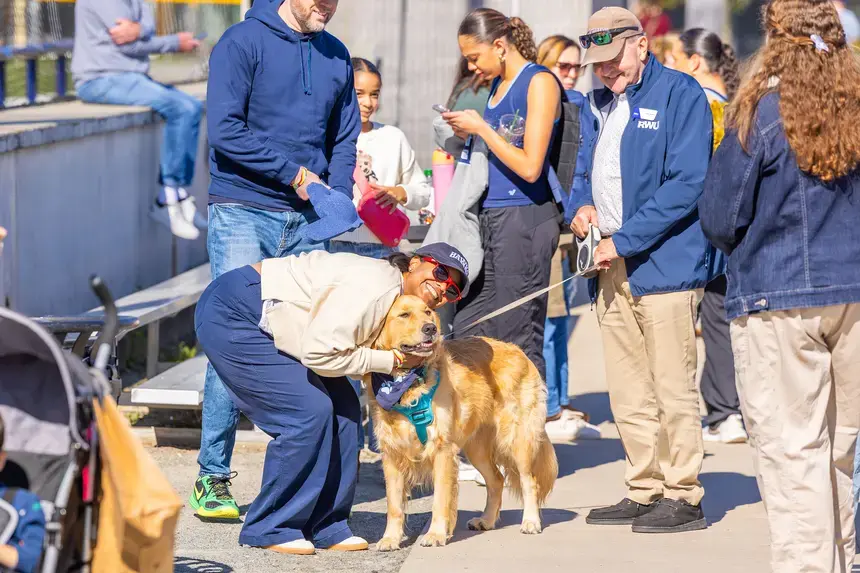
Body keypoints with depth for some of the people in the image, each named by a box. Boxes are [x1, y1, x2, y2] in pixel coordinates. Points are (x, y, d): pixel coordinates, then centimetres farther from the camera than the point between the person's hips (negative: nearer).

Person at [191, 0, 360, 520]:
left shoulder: (336, 56, 13)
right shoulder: (244, 42, -4)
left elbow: (345, 140, 16)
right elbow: (225, 131, -12)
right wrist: (294, 173, -11)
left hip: (307, 223, 5)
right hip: (243, 215, -5)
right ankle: (213, 477, -4)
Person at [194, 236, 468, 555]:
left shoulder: (400, 301, 8)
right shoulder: (375, 286, -25)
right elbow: (320, 353, -28)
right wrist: (389, 361, -19)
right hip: (231, 316, -10)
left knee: (342, 407, 3)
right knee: (308, 411, -15)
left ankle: (324, 526, 11)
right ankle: (267, 529, -3)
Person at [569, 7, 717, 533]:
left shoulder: (680, 94, -8)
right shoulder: (601, 104, 16)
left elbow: (686, 184, -15)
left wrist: (624, 241, -16)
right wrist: (581, 206, 3)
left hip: (664, 264, -8)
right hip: (611, 270, 8)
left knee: (673, 388, -5)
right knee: (628, 395, 11)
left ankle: (684, 496, 1)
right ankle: (644, 490, 19)